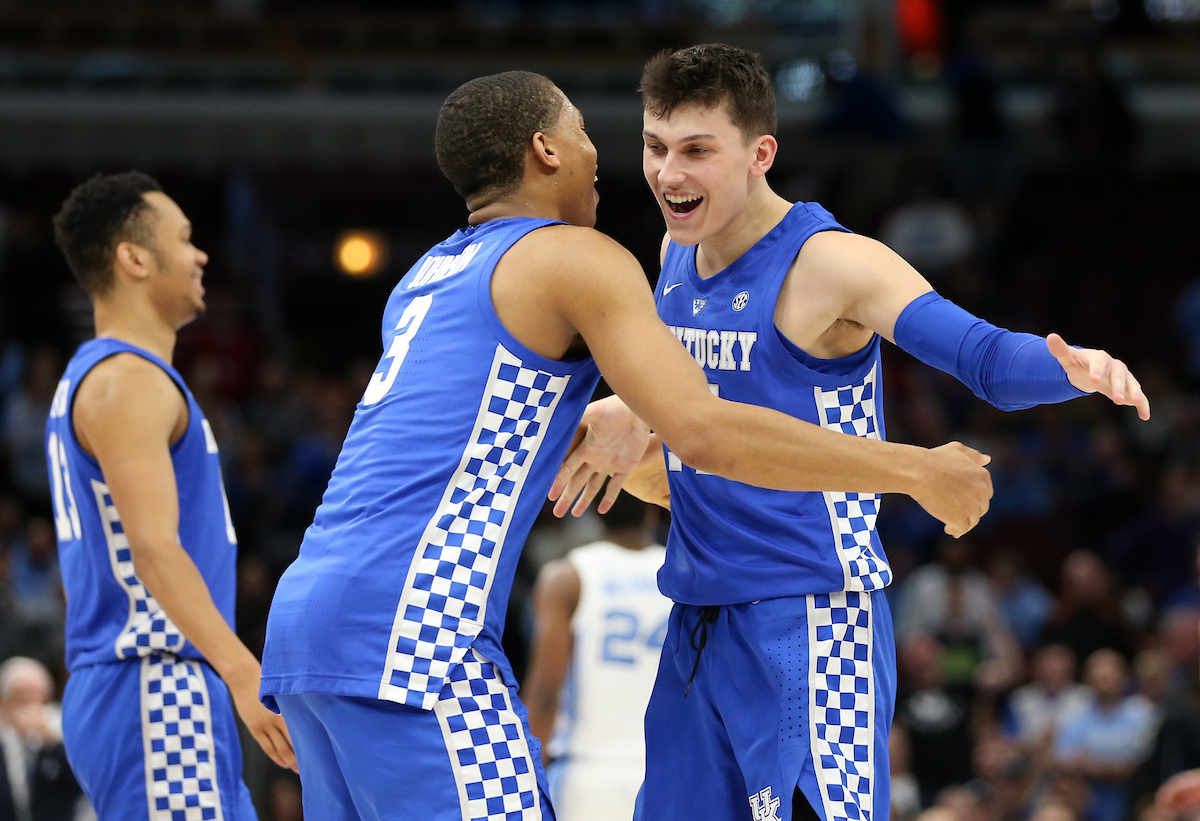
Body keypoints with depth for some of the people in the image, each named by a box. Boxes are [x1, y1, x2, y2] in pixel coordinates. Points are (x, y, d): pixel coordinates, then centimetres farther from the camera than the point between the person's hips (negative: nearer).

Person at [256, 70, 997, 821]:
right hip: (408, 626, -9)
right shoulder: (576, 259, -1)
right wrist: (912, 470, -6)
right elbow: (704, 432, -13)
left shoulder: (429, 276, 26)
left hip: (306, 616, 9)